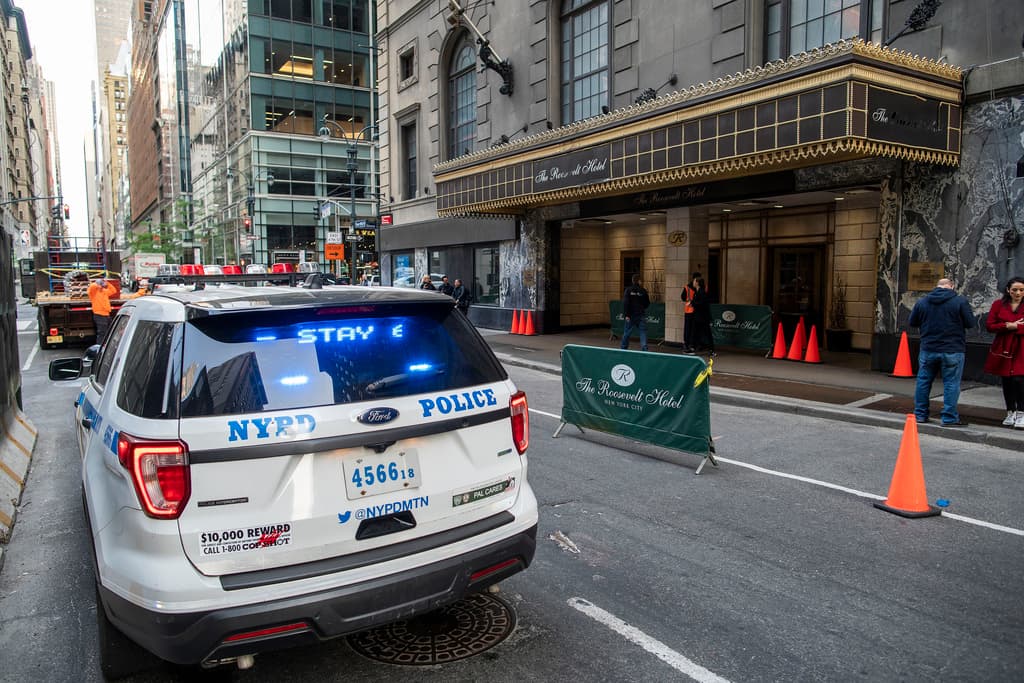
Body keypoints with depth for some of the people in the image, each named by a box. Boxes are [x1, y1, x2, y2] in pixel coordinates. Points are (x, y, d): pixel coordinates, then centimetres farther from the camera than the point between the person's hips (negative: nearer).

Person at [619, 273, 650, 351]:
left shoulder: (628, 290, -5)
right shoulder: (643, 291, -1)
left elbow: (625, 303, -12)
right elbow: (647, 303, 7)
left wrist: (626, 315, -12)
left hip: (631, 315, 0)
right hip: (641, 315, 0)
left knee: (627, 332, 11)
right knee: (643, 332, 1)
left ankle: (623, 348, 21)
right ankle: (644, 348, -9)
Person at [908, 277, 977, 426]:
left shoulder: (922, 301, 2)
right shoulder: (960, 301, -7)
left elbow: (912, 322, 9)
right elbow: (971, 323, -5)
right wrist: (956, 322, 12)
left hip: (928, 350, 3)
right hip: (953, 351, -3)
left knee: (923, 381, 12)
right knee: (951, 384, 3)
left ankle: (920, 415, 18)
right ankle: (949, 418, 6)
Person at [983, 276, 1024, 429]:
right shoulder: (998, 304, 4)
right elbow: (989, 326, -3)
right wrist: (1008, 326, -13)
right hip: (1003, 349, 2)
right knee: (1006, 381, 9)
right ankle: (1010, 414, 21)